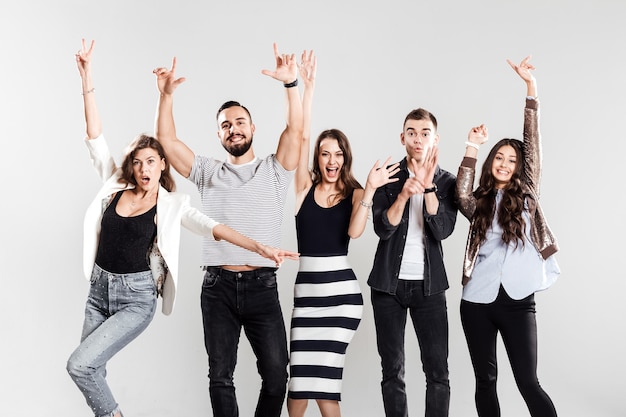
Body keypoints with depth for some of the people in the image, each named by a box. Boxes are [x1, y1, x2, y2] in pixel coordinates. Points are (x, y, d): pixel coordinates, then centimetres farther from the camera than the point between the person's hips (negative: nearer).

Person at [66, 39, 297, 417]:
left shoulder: (172, 204, -5)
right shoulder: (115, 186, 2)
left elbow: (213, 227, -13)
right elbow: (95, 136, -1)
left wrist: (261, 248, -27)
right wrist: (87, 77, -5)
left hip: (137, 298, -4)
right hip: (99, 290, 4)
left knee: (80, 364, -16)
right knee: (91, 372, 9)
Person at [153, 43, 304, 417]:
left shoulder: (274, 171, 8)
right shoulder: (208, 172, 13)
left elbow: (296, 131, -6)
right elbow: (167, 139, 6)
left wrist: (291, 84, -18)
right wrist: (166, 94, -6)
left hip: (262, 287, -1)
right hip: (218, 287, 2)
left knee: (276, 375, -2)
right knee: (220, 376, 4)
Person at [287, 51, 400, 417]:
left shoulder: (354, 193, 4)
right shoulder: (306, 187, 5)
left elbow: (355, 231, -15)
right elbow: (302, 136, -4)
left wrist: (370, 189, -21)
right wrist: (308, 86, -9)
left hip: (342, 289, -1)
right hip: (307, 287, 2)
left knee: (320, 373, -8)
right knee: (304, 377, -4)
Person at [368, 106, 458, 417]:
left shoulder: (446, 182, 3)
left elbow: (443, 230, -11)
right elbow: (382, 229, -9)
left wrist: (428, 186, -21)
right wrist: (403, 194, -24)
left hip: (429, 285, 0)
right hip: (389, 284, 0)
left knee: (437, 371, -4)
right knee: (392, 370, 5)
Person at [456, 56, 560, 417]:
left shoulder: (527, 195, 9)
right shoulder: (479, 203, 12)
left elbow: (534, 144, 1)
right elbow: (462, 197, -11)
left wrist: (531, 87, -6)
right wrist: (472, 148, -18)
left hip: (518, 299, -2)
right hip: (478, 300, 2)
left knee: (528, 382, -4)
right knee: (486, 380, 9)